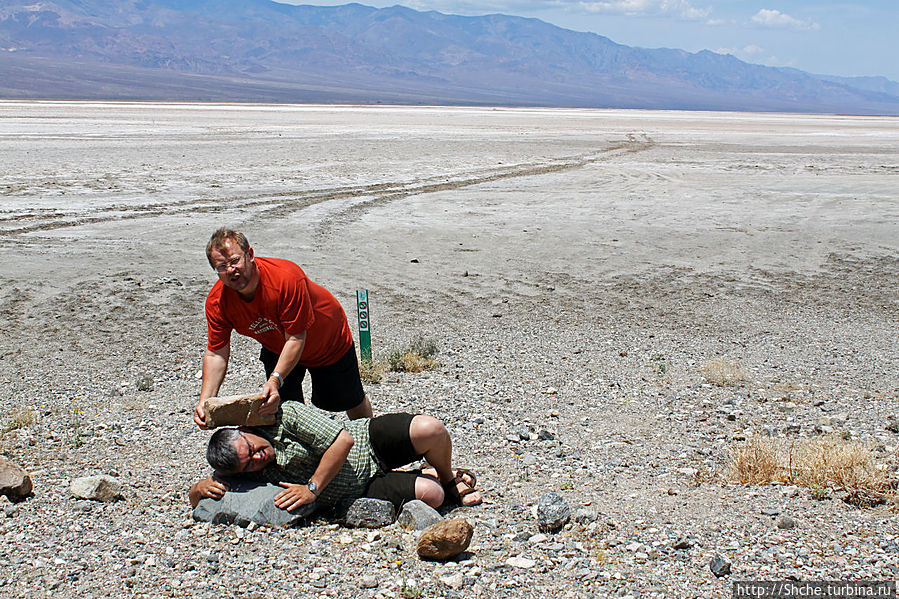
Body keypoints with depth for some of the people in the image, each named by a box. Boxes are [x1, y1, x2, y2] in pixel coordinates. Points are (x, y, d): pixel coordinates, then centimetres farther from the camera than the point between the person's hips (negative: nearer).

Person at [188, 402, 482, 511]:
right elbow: (195, 498, 3)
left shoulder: (284, 416, -20)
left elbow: (343, 440, -22)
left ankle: (447, 477, 5)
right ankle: (436, 482, 13)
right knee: (430, 496, -27)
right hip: (364, 488, 1)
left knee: (430, 429, -31)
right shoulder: (250, 472, -7)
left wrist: (312, 488, -24)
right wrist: (201, 488, -21)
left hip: (369, 439, -1)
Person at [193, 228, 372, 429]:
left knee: (352, 402, 14)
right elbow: (216, 353, -20)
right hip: (276, 348, 3)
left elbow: (296, 338, -39)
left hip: (330, 340, -3)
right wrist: (205, 400, -32)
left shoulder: (286, 277, -42)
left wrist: (275, 380, -51)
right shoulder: (216, 301, -26)